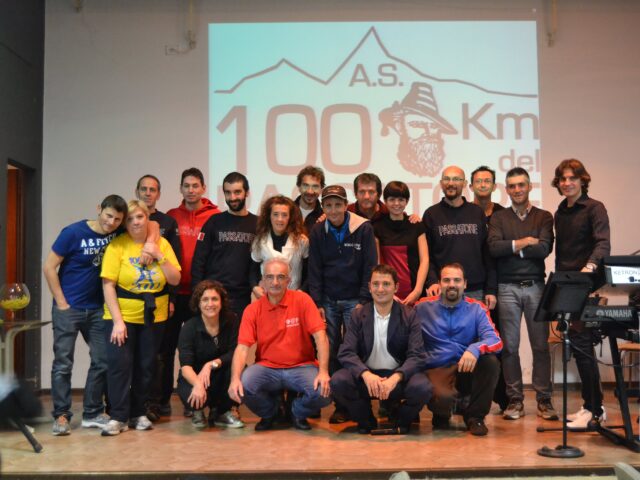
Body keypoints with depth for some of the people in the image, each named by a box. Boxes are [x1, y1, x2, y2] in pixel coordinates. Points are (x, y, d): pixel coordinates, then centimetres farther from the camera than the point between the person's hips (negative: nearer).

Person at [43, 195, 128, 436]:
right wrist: (61, 302, -10)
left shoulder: (118, 235, -2)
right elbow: (49, 267, -10)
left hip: (97, 309, 5)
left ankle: (92, 413, 19)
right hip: (68, 309, -5)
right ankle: (61, 415, 11)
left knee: (103, 361, 6)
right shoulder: (73, 233, -13)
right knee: (63, 363, -1)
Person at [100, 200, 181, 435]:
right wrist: (117, 321, -16)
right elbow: (108, 285, -12)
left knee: (145, 366, 8)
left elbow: (175, 279, -1)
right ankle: (118, 417, 1)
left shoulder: (162, 243, 2)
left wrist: (159, 255, -14)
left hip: (154, 316, 3)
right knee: (120, 364, -8)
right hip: (122, 315, -3)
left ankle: (139, 414, 20)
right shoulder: (117, 246, -8)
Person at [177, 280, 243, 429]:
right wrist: (198, 384, -45)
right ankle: (198, 411, 6)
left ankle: (222, 412, -4)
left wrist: (212, 364, -30)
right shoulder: (189, 327, -15)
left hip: (220, 376, 2)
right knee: (192, 395, -35)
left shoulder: (231, 321, -9)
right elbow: (185, 365, -25)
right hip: (194, 378, -2)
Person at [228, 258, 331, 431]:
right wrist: (235, 379, -26)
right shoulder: (252, 310, -2)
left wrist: (323, 371, -23)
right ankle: (269, 413, 8)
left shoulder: (302, 300, -5)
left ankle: (298, 413, 10)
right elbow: (242, 347, -9)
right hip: (267, 367, 1)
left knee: (323, 392, -28)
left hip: (301, 366, -1)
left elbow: (320, 337, -11)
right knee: (242, 386, -28)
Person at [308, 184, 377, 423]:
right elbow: (314, 270, 4)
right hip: (328, 301, 3)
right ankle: (339, 403, 9)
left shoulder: (363, 228, -5)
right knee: (330, 351, 1)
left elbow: (370, 267, -5)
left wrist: (364, 301, -10)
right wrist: (317, 303, -2)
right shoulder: (318, 231, 3)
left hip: (354, 300, -2)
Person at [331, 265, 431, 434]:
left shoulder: (409, 316, -2)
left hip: (399, 377, -1)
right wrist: (366, 374, -28)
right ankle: (367, 421, 2)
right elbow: (346, 352, -8)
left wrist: (395, 378, -29)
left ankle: (401, 421, 4)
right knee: (338, 381, -27)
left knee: (422, 388, -31)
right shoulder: (358, 316, 1)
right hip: (366, 376, 1)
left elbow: (417, 355, -11)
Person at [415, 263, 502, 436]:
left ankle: (475, 416, -4)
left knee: (490, 361, -29)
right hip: (436, 371, -2)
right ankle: (441, 415, 8)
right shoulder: (423, 307, 4)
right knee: (444, 397, -35)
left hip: (467, 370, 2)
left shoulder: (477, 308, 3)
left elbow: (495, 340, -11)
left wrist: (475, 349, -32)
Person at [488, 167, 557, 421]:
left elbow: (544, 249, -8)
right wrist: (525, 242, -10)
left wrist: (512, 248, -6)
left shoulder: (543, 217, 8)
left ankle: (544, 400, 10)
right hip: (507, 288, 0)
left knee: (541, 345, 1)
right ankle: (515, 400, 10)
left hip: (535, 286, 0)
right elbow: (494, 248, -8)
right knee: (510, 346, 2)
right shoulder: (498, 218, 9)